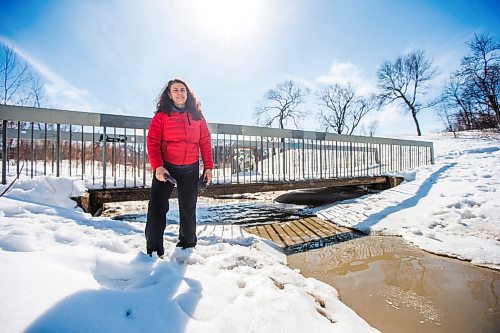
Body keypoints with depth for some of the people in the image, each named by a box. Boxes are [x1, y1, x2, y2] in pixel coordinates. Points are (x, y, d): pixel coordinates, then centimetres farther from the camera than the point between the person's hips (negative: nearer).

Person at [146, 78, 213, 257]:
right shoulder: (161, 115, -1)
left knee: (188, 208, 13)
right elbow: (152, 142, -7)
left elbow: (205, 142, 5)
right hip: (166, 167, -2)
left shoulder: (197, 116, 7)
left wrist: (208, 167, -1)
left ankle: (188, 243, 33)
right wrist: (157, 166, -19)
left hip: (191, 169, 2)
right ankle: (153, 249, 10)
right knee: (157, 207, -6)